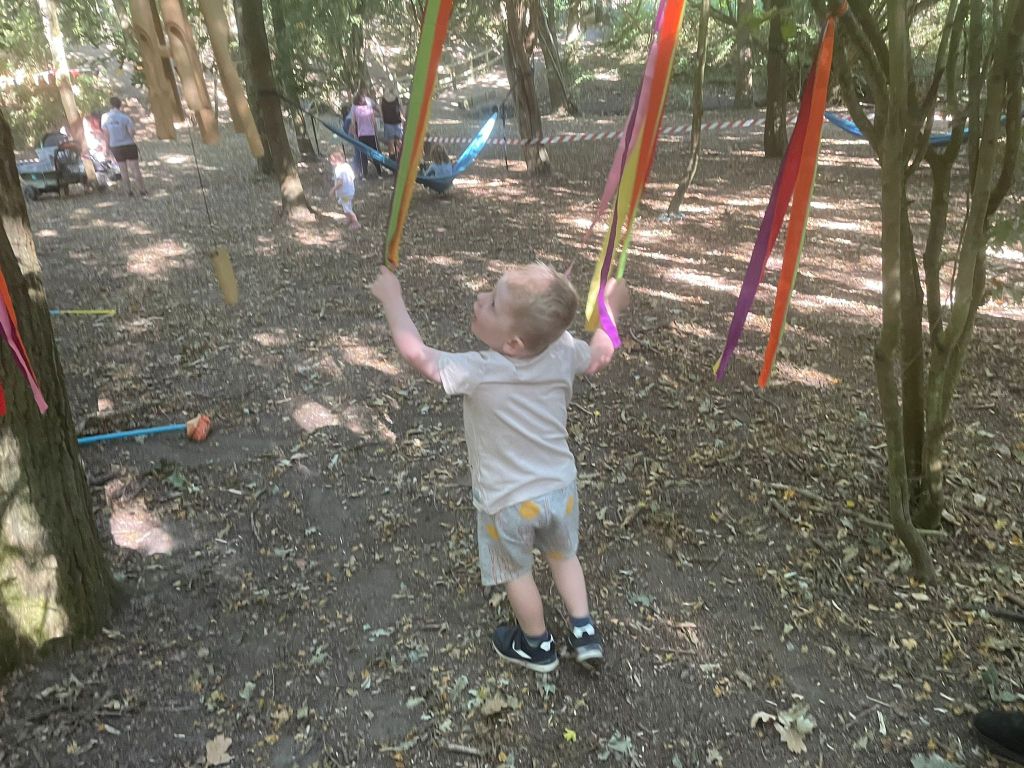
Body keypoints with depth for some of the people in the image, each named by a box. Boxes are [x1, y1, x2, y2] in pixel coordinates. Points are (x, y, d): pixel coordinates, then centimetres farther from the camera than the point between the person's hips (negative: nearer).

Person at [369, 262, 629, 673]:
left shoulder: (478, 373, -33)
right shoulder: (562, 353, -19)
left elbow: (415, 352, -23)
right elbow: (599, 356, 3)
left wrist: (392, 299, -10)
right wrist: (610, 309, 19)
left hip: (507, 502, -4)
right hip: (560, 488, 4)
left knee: (517, 572, 23)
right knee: (563, 555, 31)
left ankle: (537, 646, 44)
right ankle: (584, 632, 37)